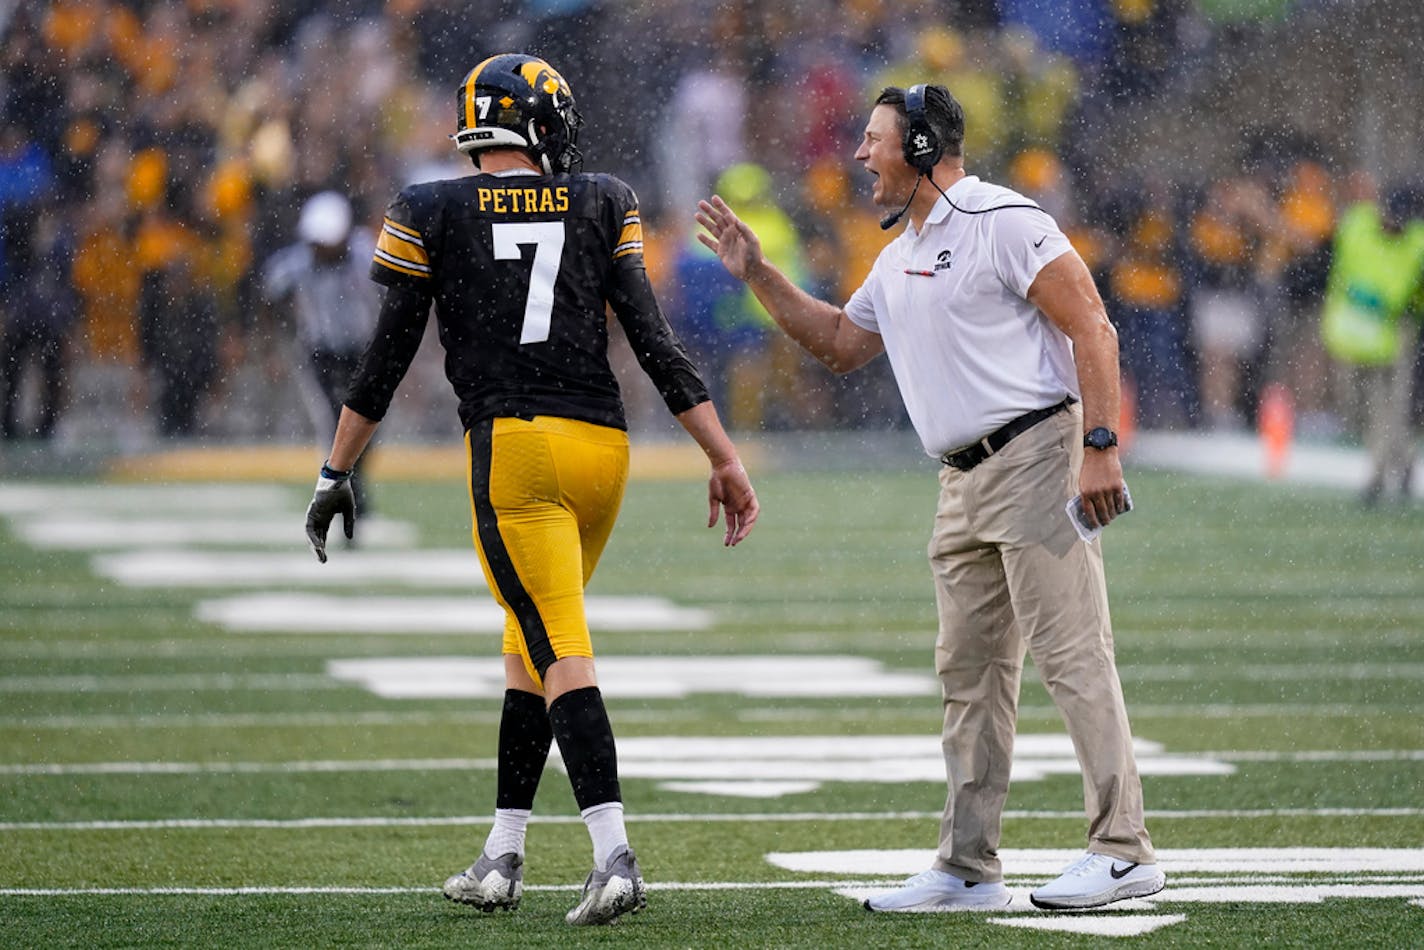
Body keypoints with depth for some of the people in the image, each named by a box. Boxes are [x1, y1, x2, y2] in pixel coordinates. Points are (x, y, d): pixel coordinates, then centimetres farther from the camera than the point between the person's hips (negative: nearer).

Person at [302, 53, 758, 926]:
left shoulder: (432, 216, 4)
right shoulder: (601, 207, 9)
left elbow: (387, 360, 5)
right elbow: (658, 346, 4)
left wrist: (337, 475, 14)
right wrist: (726, 460, 6)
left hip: (512, 448, -3)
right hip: (603, 445, 3)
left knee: (560, 653, -9)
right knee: (533, 646, 17)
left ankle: (615, 855, -24)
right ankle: (503, 859, 20)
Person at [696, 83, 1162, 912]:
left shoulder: (1003, 224, -10)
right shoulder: (899, 261, 18)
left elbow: (1092, 330, -13)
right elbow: (841, 343, 33)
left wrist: (1101, 446, -20)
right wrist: (758, 275, 26)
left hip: (1037, 455, -9)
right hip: (966, 481, 9)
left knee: (1073, 655, -11)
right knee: (970, 676, 9)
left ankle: (1124, 850, -11)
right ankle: (969, 869, 14)